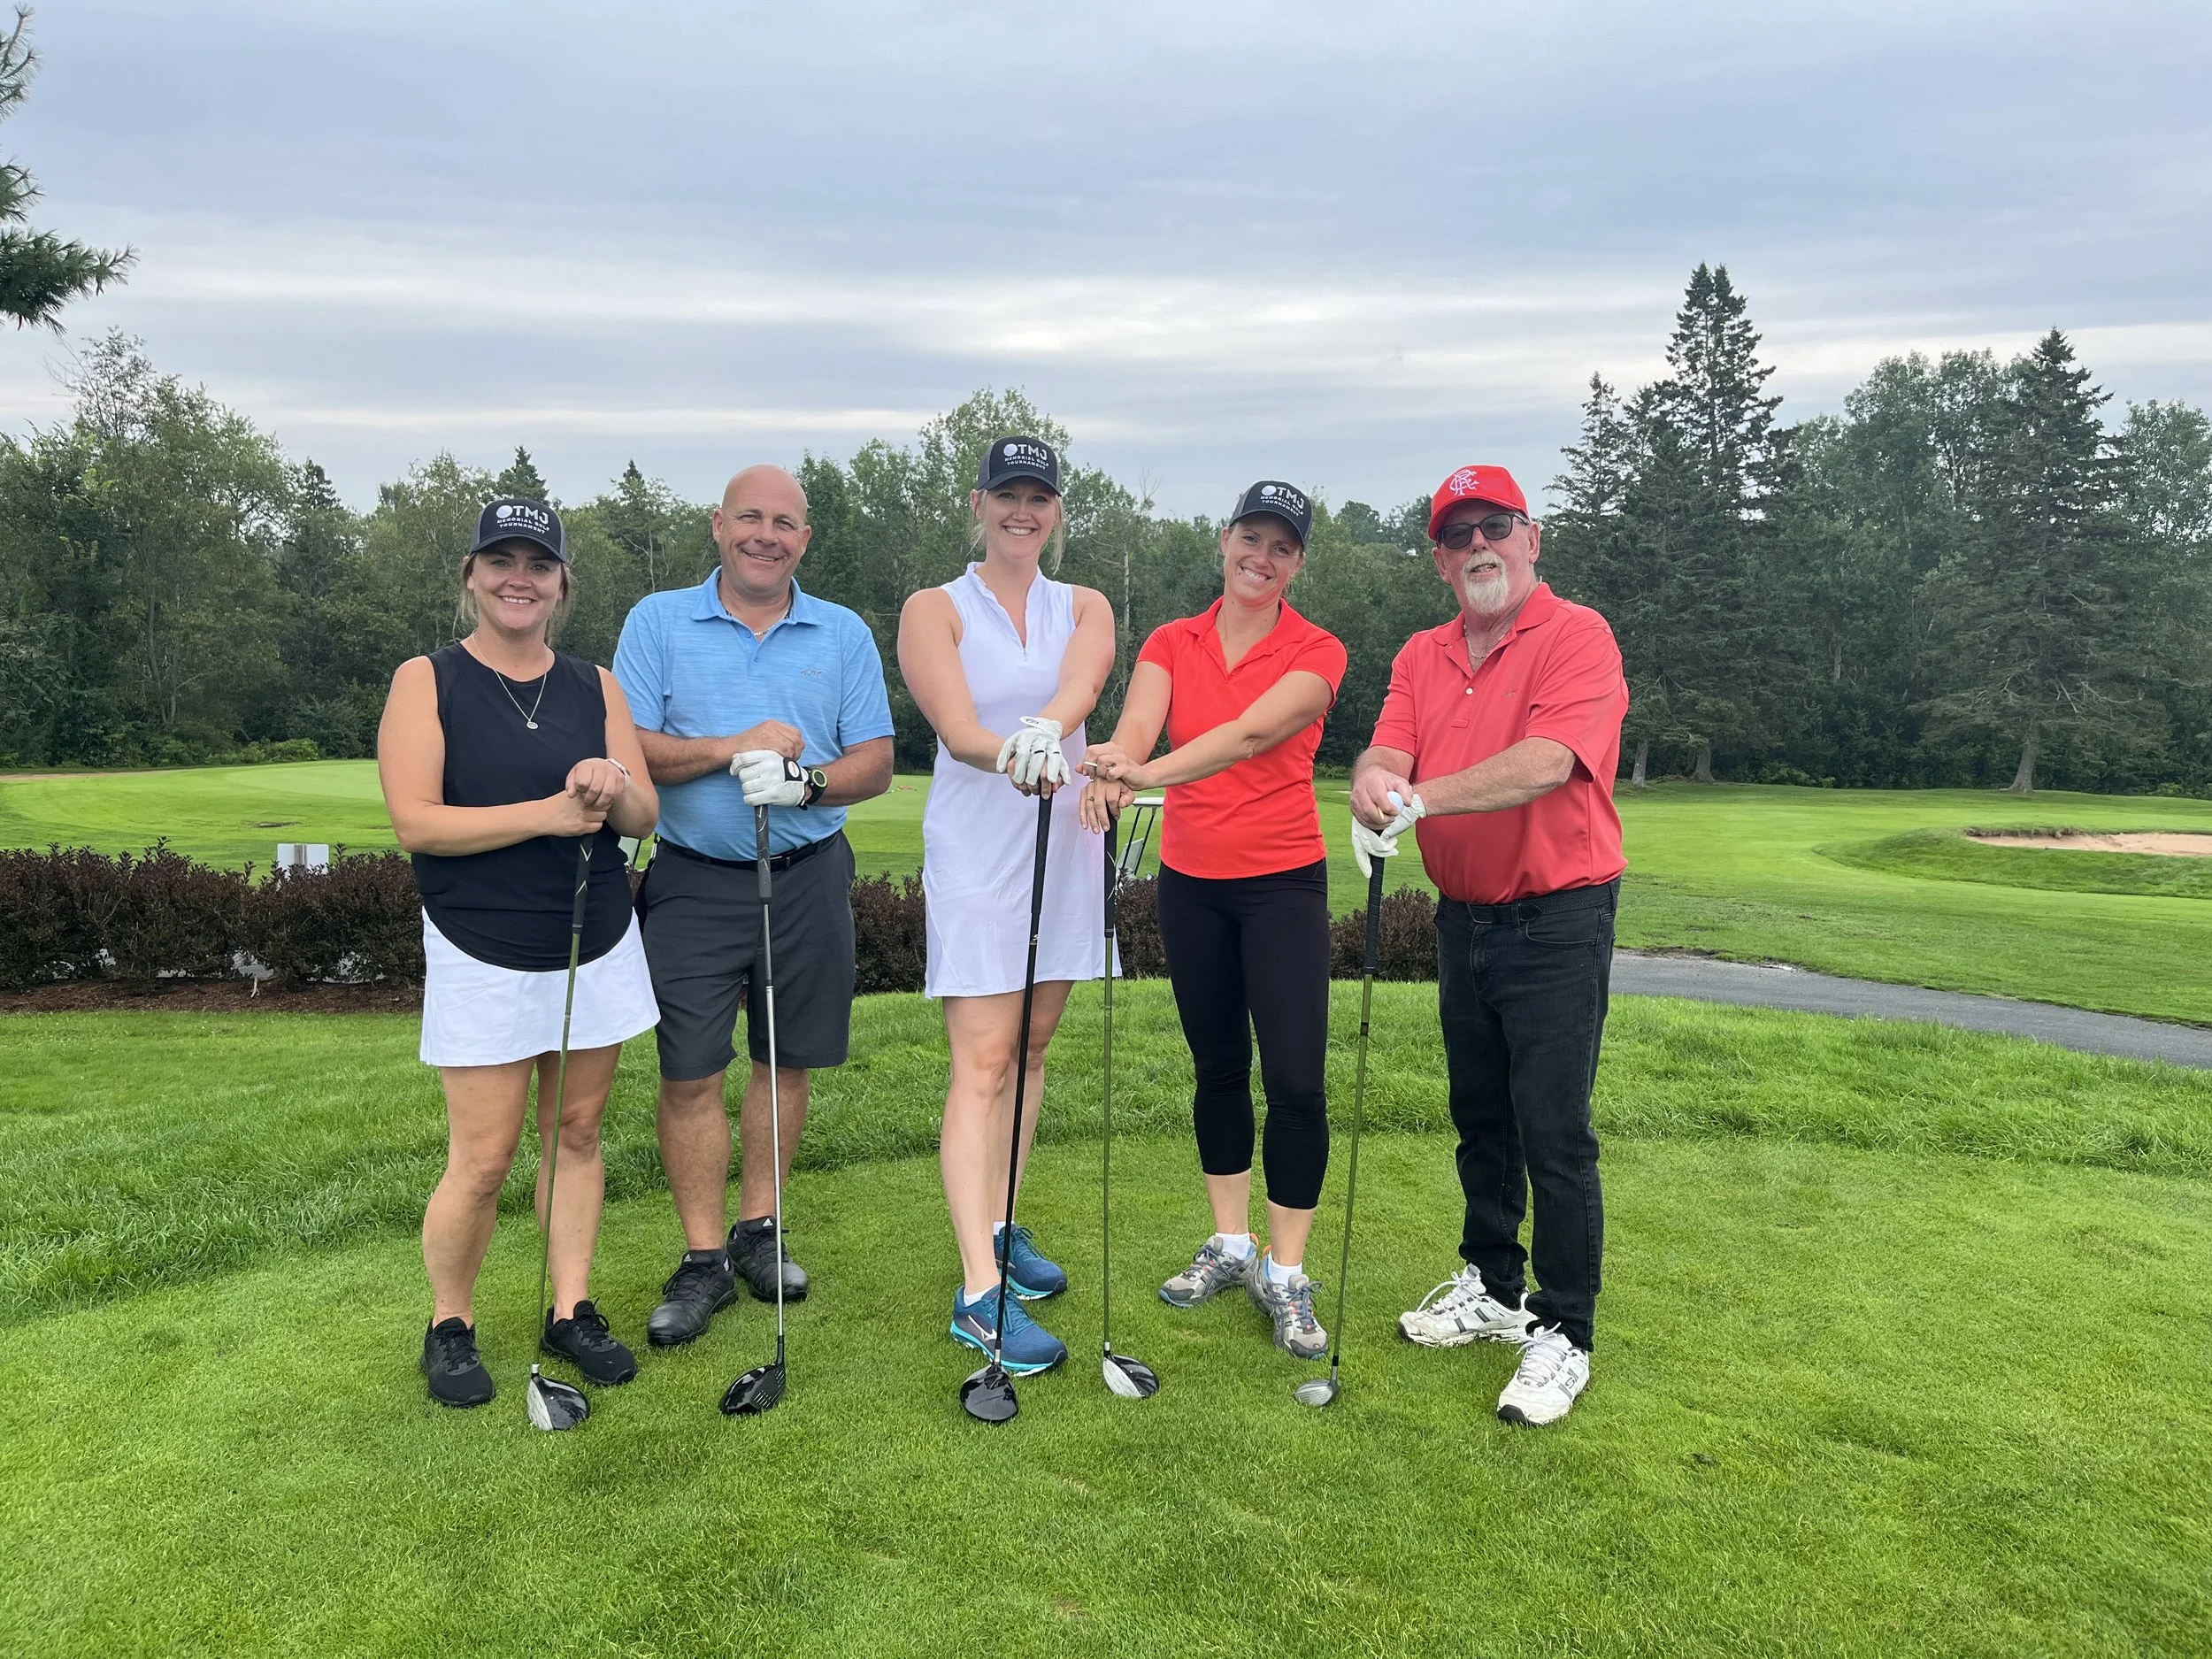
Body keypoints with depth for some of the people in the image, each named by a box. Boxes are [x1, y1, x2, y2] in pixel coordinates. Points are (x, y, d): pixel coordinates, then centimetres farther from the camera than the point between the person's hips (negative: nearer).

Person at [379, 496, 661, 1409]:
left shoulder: (594, 685, 7)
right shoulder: (426, 681, -4)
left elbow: (644, 815, 3)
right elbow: (416, 821, -14)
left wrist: (611, 789, -19)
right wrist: (549, 812, -20)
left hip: (597, 947, 4)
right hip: (484, 958, -4)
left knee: (577, 1132, 10)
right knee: (483, 1158, -2)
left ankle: (571, 1310, 24)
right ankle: (449, 1325, 20)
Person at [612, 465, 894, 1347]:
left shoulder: (845, 634, 7)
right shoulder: (659, 621, 4)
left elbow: (875, 762, 1)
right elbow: (625, 747, -5)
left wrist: (805, 780, -18)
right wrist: (734, 749, -17)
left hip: (808, 877, 2)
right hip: (694, 883, -1)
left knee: (787, 1063, 10)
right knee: (690, 1073, -1)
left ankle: (757, 1230, 26)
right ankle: (704, 1258, 12)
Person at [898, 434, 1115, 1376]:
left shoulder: (1084, 608, 10)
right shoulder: (935, 610, 0)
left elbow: (1082, 685, -15)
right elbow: (955, 727, -17)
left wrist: (1044, 727, -38)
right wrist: (1008, 755, -40)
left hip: (1062, 844, 4)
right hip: (975, 851, -4)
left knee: (1030, 1048, 13)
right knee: (983, 1065, -9)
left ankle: (1000, 1226, 29)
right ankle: (979, 1294, -8)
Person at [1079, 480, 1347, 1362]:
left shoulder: (1316, 653, -6)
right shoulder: (1172, 644, 3)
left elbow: (1251, 733, -25)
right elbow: (1134, 728, -16)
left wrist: (1149, 771, -40)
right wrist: (1114, 772, -40)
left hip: (1283, 882, -3)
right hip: (1191, 881, 3)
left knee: (1295, 1080, -6)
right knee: (1217, 1067, 13)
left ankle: (1284, 1272, 10)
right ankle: (1230, 1245, 29)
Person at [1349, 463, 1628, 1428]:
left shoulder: (1577, 637, -11)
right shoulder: (1422, 657, 10)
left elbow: (1546, 762, -26)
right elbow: (1386, 753, -5)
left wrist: (1421, 797, -31)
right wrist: (1371, 786, -28)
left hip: (1558, 921, -6)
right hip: (1464, 917, 7)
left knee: (1555, 1133, -3)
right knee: (1480, 1120, 17)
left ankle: (1563, 1334, 11)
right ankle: (1491, 1286, 34)